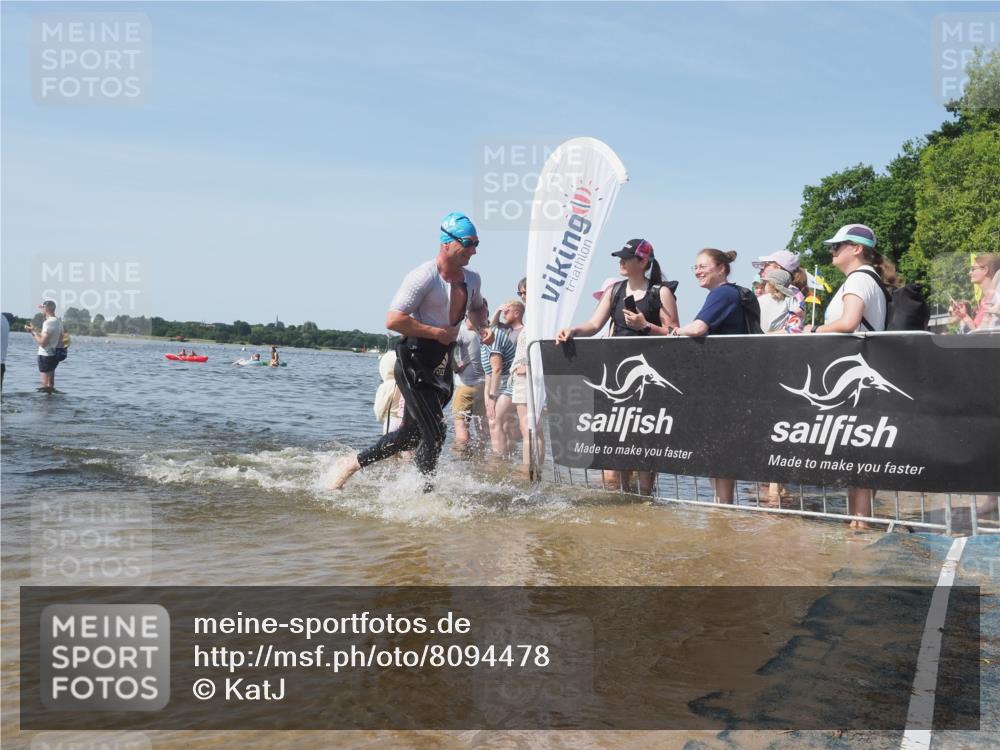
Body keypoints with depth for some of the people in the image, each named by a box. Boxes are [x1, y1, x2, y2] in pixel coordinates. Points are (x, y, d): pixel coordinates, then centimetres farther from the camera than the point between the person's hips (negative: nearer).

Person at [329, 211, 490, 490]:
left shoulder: (472, 279, 8)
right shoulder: (423, 277, -16)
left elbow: (477, 307, 31)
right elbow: (393, 320, -21)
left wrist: (483, 327, 9)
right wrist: (437, 332, -18)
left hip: (440, 366, 8)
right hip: (413, 363, -8)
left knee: (411, 432, 13)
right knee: (435, 432, -9)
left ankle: (353, 463, 29)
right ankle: (423, 491, 9)